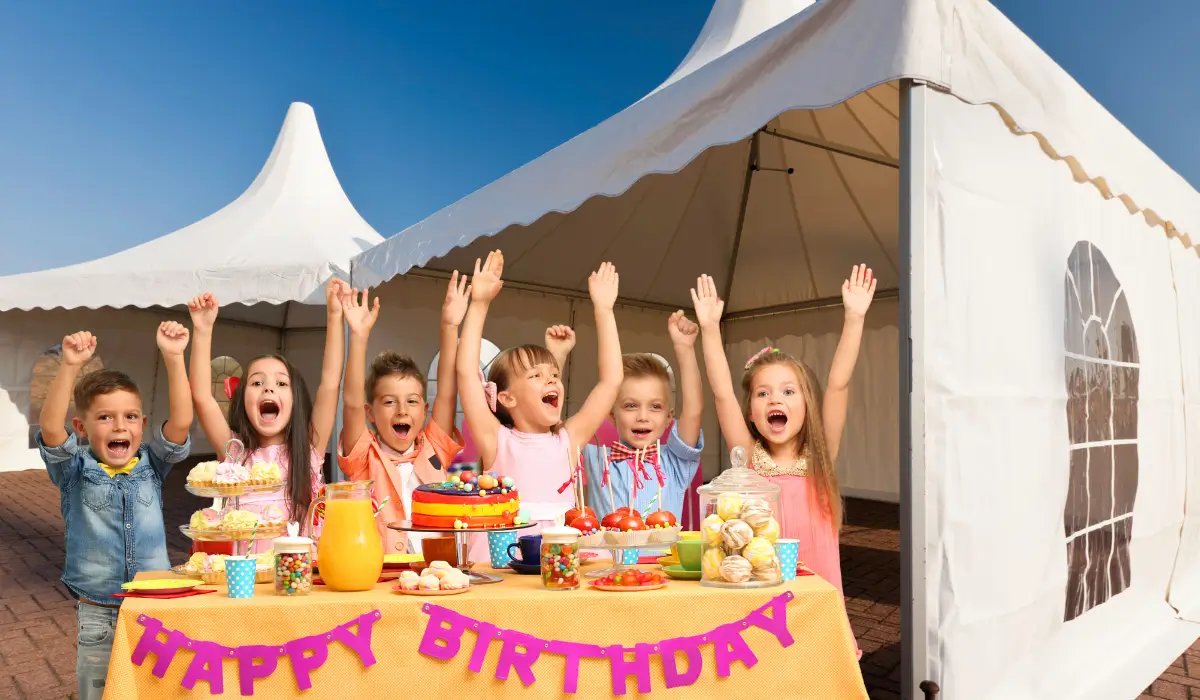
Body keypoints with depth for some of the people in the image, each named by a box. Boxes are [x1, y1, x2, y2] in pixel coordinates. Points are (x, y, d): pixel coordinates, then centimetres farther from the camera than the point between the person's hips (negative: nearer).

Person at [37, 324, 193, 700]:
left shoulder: (151, 465, -1)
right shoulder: (76, 472, -4)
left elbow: (181, 421, -17)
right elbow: (50, 428, -21)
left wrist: (174, 358, -28)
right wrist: (70, 366, -34)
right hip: (97, 614, -1)